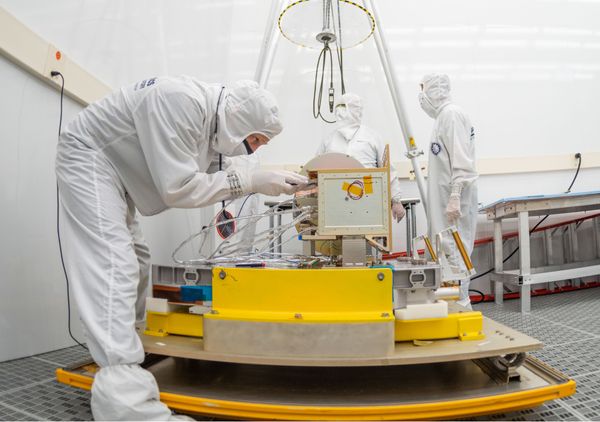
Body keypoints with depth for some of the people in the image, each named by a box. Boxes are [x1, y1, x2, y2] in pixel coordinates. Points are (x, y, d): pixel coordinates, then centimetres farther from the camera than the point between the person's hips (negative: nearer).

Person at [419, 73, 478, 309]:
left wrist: (454, 198, -23)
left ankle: (460, 305, 1)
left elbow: (461, 161, -19)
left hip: (454, 197, -10)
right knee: (446, 252, 12)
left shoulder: (451, 114, -11)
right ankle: (457, 303, 20)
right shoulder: (444, 115, 18)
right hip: (446, 197, 10)